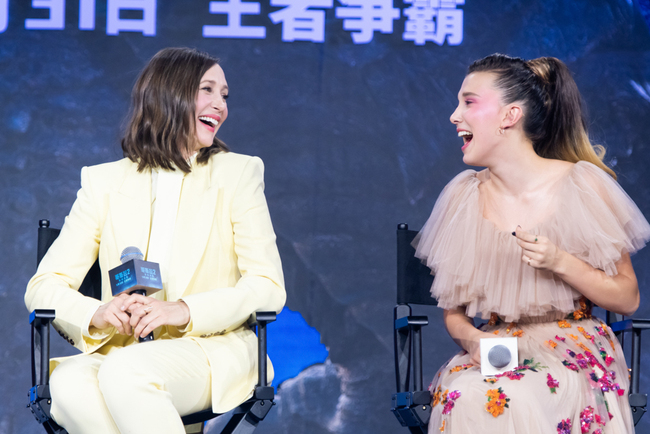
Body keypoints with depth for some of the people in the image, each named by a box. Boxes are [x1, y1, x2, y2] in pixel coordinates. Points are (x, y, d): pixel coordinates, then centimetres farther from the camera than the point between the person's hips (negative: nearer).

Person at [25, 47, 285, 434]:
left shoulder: (238, 172, 10)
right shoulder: (104, 181, 14)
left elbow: (269, 287, 1)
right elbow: (44, 286, 7)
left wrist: (185, 311, -16)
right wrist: (96, 314, -16)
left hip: (211, 351, -2)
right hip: (120, 352, 2)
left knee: (125, 373, -35)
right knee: (68, 384, -33)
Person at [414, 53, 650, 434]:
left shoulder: (583, 185, -4)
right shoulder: (463, 195, 5)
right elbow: (453, 309, 11)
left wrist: (561, 263, -15)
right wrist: (473, 338, -13)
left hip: (574, 347, -3)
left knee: (522, 398, -36)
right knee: (464, 397, -33)